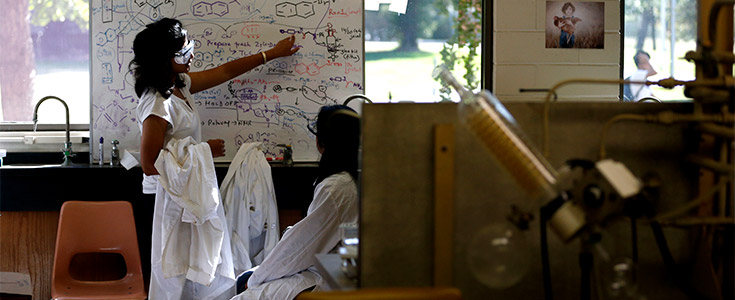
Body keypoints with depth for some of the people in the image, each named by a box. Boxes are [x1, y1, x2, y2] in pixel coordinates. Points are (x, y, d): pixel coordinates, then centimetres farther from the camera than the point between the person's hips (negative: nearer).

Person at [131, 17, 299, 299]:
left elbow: (225, 71, 18)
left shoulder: (180, 85, 4)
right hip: (177, 197, -10)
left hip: (195, 190, 10)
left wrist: (273, 53, 25)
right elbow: (150, 165, -24)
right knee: (178, 277, -1)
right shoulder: (156, 105, -23)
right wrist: (203, 151, -17)